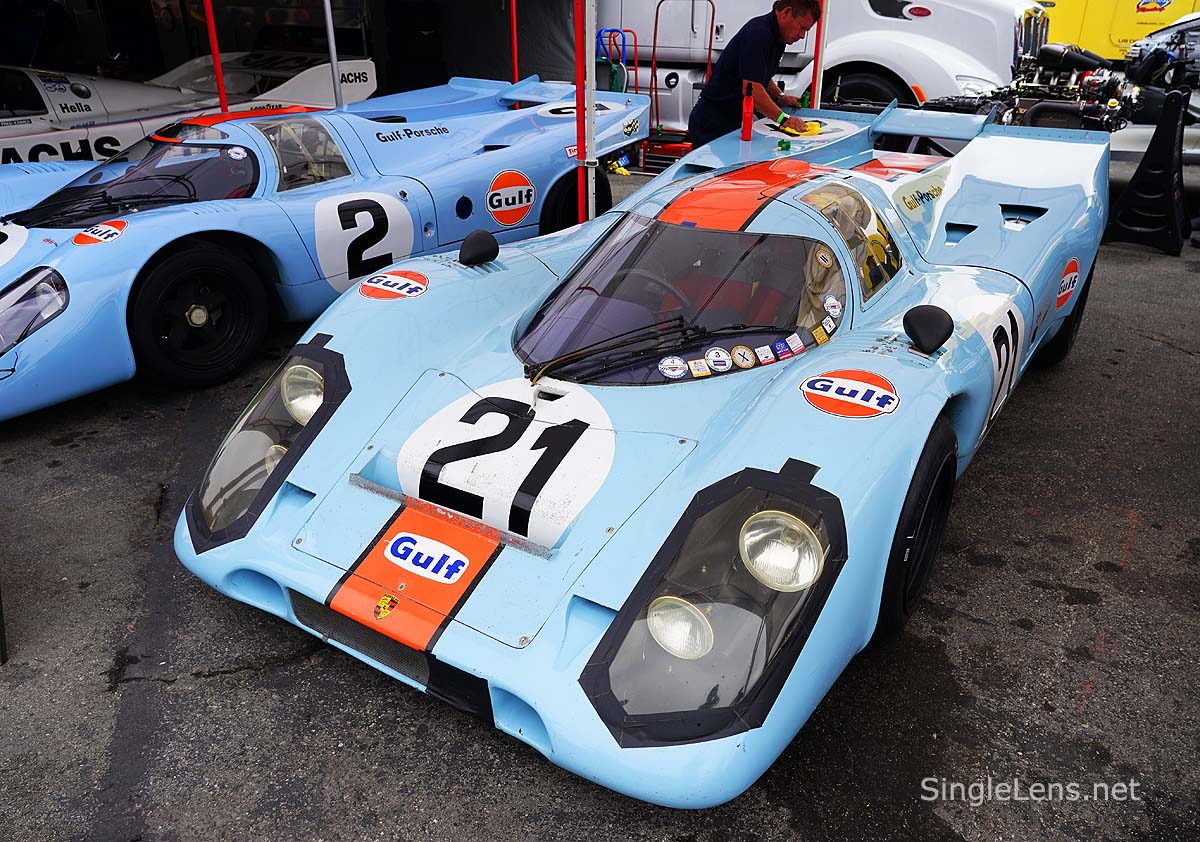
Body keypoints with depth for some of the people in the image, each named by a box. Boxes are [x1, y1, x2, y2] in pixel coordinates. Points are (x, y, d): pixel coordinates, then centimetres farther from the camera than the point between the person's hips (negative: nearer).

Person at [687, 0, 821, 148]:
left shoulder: (777, 38, 12)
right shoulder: (758, 33, -19)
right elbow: (751, 88, -27)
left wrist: (780, 97, 11)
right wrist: (783, 119, -26)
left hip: (735, 120, 10)